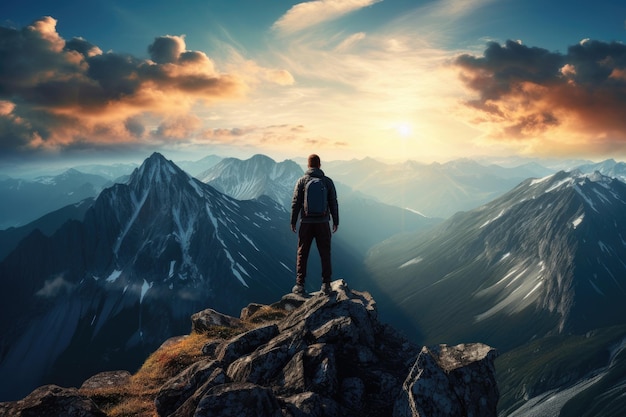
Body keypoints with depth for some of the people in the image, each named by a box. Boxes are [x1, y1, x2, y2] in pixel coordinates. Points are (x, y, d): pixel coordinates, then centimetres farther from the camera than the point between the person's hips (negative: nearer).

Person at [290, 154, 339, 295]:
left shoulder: (302, 181, -2)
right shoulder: (327, 181, 0)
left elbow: (296, 203, -2)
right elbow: (333, 203, 2)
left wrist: (293, 222, 6)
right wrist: (336, 221, 11)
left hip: (306, 223, 0)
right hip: (323, 223, 0)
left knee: (302, 254, 8)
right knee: (325, 254, 7)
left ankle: (300, 285, 9)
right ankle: (326, 285, 7)